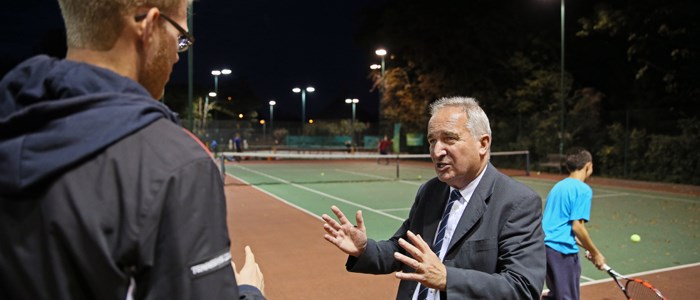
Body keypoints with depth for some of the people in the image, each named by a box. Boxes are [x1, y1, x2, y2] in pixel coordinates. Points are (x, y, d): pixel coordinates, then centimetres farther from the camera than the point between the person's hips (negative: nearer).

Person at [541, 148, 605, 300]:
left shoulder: (559, 186, 15)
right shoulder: (583, 189, -10)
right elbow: (577, 226, -16)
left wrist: (587, 247, 20)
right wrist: (595, 253, -4)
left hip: (546, 244, 8)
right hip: (563, 249, -8)